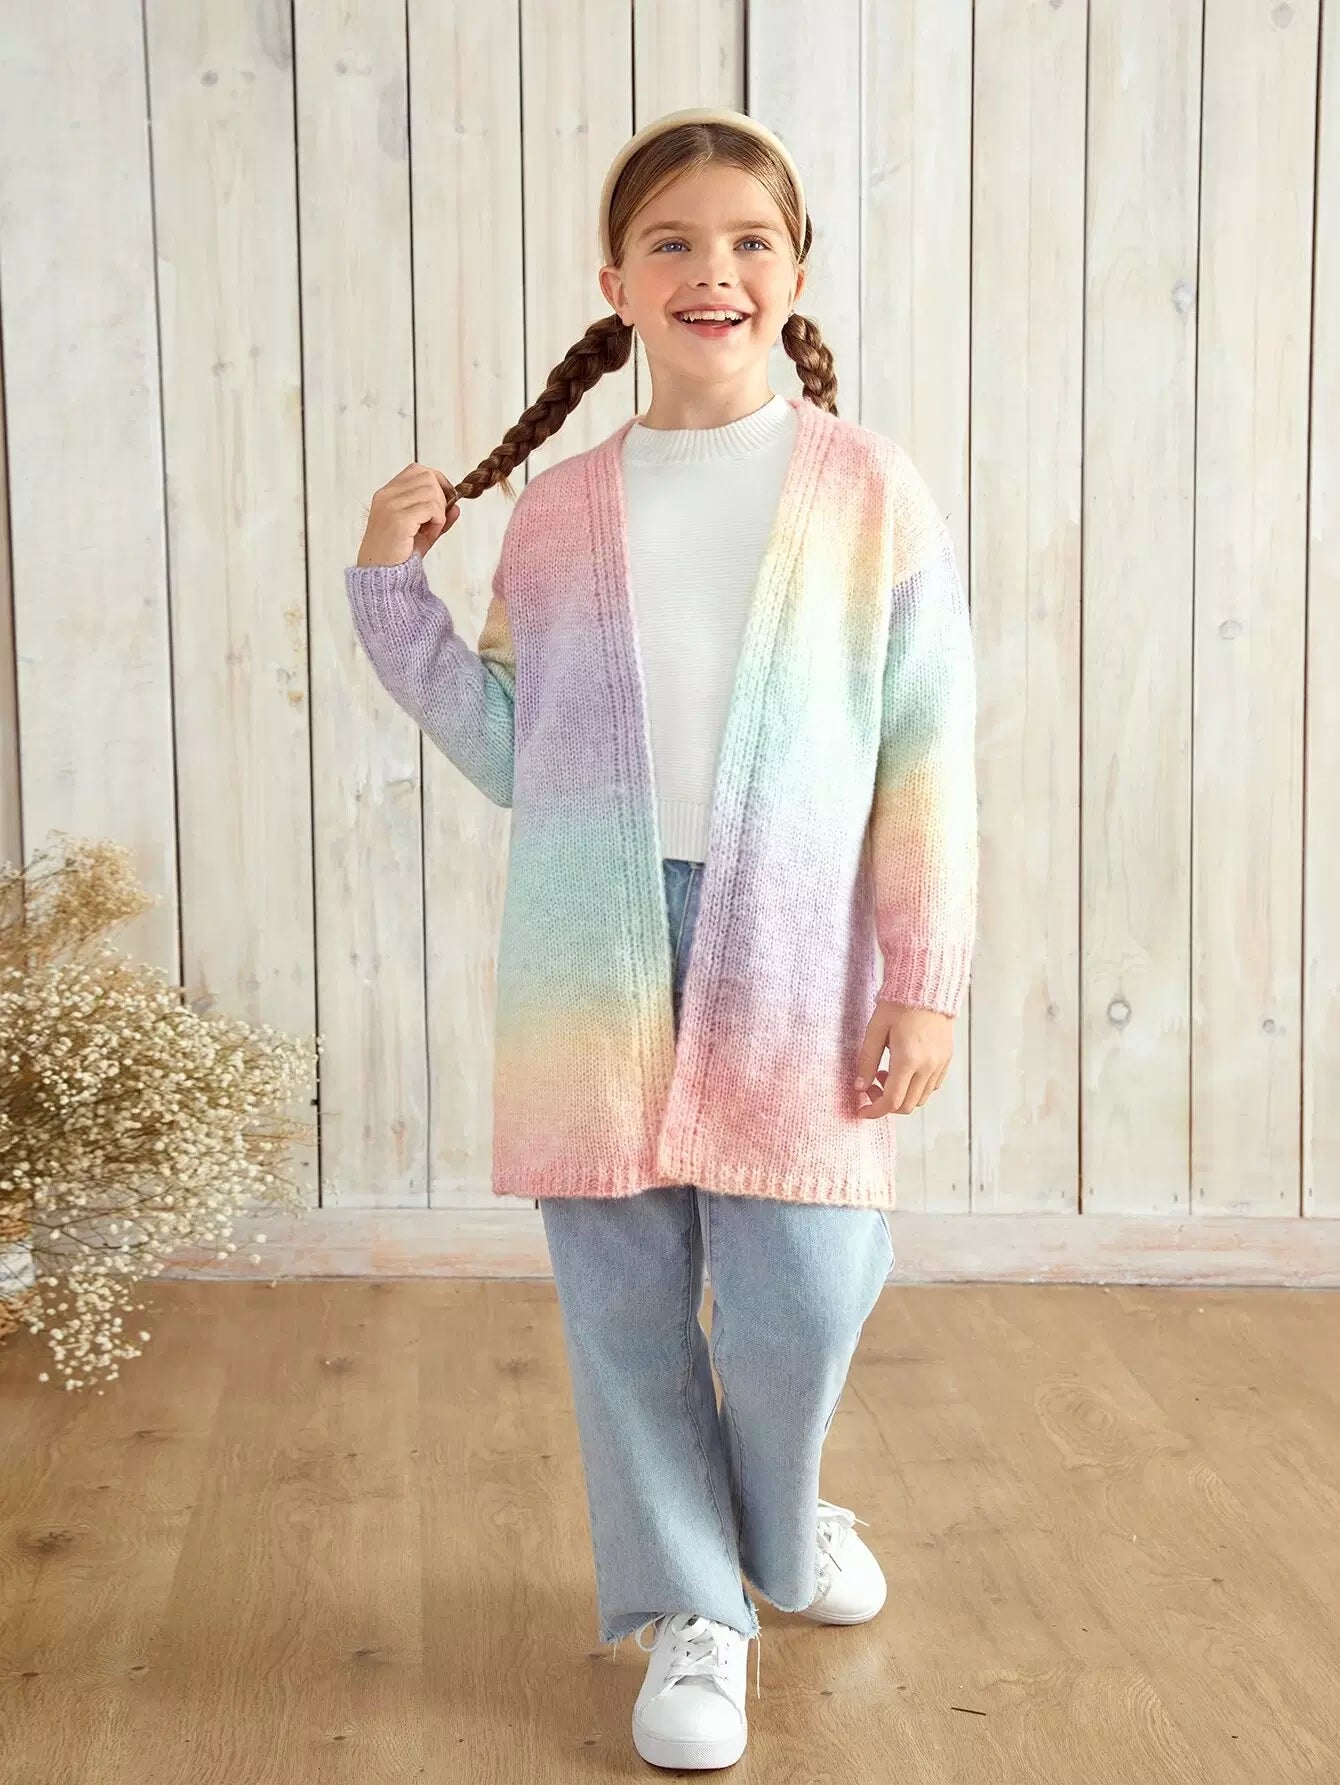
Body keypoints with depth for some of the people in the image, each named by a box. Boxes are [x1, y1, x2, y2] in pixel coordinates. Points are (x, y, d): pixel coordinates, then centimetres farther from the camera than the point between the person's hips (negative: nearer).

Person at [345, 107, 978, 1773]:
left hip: (793, 963, -2)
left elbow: (926, 759, 0)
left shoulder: (872, 493, 1)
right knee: (623, 1295, 7)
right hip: (595, 962, 2)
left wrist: (927, 983, -4)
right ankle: (689, 1608, 28)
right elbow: (514, 751, 10)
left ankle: (780, 1529, 35)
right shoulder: (557, 510, 8)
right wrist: (392, 588, 3)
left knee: (798, 1296, 0)